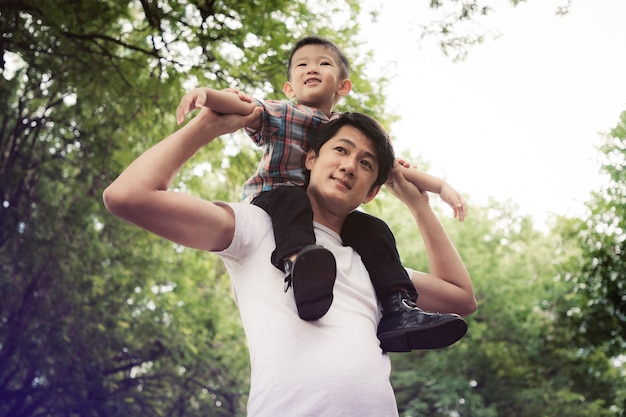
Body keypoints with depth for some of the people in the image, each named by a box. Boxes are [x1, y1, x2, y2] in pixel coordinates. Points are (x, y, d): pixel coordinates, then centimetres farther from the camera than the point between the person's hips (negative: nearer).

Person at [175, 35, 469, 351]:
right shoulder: (279, 116, 6)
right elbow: (241, 106, -13)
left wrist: (441, 187, 8)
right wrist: (206, 94, -35)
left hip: (326, 217, 4)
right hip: (270, 203, -4)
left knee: (374, 229, -14)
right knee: (291, 197, -35)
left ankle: (398, 306, -18)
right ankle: (297, 260, -62)